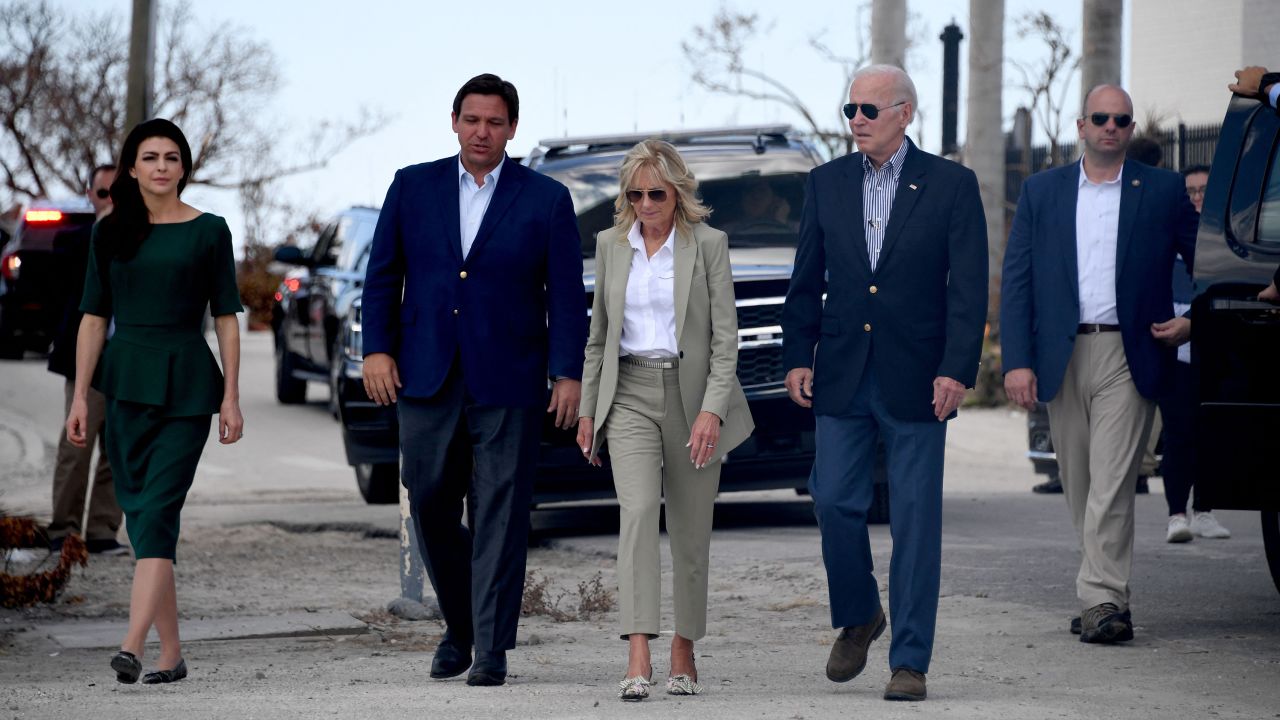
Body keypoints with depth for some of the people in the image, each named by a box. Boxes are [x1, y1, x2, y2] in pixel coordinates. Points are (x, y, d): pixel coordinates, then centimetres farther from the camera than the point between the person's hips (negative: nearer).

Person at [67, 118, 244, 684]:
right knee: (142, 517, 4)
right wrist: (79, 396, 5)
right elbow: (94, 317, 10)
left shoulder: (207, 231, 2)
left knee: (157, 512, -15)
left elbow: (226, 318, 2)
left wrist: (231, 397, -4)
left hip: (185, 386, -3)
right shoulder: (111, 233, 9)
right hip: (125, 383, 4)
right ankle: (171, 654, 11)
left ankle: (133, 647, -26)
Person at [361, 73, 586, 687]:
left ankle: (492, 648, 1)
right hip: (426, 377, 2)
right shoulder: (413, 187, 9)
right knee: (429, 504, 5)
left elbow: (566, 293, 1)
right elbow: (383, 273, 10)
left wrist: (568, 373, -7)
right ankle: (459, 625, 26)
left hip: (508, 383, -2)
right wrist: (378, 349, -1)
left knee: (500, 515, -3)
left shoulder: (546, 199, 3)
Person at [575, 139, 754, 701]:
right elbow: (599, 334, 15)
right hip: (629, 393, 1)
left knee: (691, 530, 5)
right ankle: (638, 658, -26)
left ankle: (683, 654, 19)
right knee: (637, 509, -17)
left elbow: (725, 336, -6)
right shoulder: (611, 244, 8)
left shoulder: (708, 244, -3)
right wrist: (586, 410, 11)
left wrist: (712, 409, -16)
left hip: (692, 393, -1)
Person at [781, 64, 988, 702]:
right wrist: (798, 356, 3)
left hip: (916, 380, -3)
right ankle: (857, 617, 26)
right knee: (835, 505, 1)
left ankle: (910, 660, 6)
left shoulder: (951, 185, -2)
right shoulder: (827, 182, 8)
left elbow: (969, 288, -4)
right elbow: (806, 279, 11)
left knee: (915, 522, 0)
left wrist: (956, 370, -12)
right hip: (842, 377, 3)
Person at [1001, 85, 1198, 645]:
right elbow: (1016, 279, 5)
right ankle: (1109, 600, 19)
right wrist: (1017, 361, -4)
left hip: (1128, 358, -3)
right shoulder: (1041, 191, 10)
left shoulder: (1163, 191, 5)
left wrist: (1195, 322, 0)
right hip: (1061, 360, 3)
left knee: (1111, 484, -12)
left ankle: (1100, 599, -14)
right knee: (1080, 487, 8)